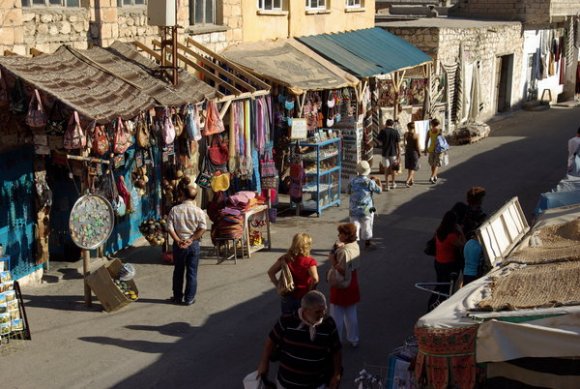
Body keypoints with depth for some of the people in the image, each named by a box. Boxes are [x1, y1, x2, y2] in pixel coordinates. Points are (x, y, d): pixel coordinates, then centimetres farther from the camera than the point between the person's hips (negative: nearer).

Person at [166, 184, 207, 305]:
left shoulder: (175, 210, -6)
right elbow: (202, 228, -14)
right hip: (194, 244, 0)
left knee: (178, 271, 13)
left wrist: (178, 240, -11)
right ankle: (189, 298, 10)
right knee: (192, 272, 7)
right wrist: (191, 239, -13)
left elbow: (170, 228, -10)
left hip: (179, 244, 0)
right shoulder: (198, 211, -6)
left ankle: (177, 297, 22)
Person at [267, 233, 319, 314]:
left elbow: (270, 272, -5)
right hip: (303, 298, -3)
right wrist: (310, 291, -13)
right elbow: (315, 279, -29)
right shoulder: (310, 261, -16)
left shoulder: (285, 258, -4)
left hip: (287, 297, 4)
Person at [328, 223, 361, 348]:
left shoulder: (343, 251, -27)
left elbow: (339, 271, -27)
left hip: (341, 287, -8)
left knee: (337, 317, 6)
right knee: (351, 314, 21)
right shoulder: (355, 246, -1)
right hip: (352, 285, 8)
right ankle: (354, 339, 32)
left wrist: (332, 259, -17)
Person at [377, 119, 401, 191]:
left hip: (385, 153, -1)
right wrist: (399, 154, 0)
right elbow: (398, 144, -4)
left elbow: (380, 142, -3)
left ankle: (387, 185, 3)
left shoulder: (383, 131, -8)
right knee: (393, 168, 18)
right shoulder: (395, 132, -4)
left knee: (386, 169, 5)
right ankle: (393, 183, 30)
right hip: (393, 152, 2)